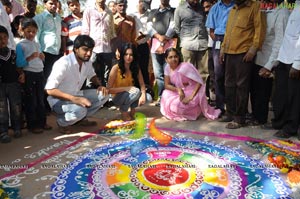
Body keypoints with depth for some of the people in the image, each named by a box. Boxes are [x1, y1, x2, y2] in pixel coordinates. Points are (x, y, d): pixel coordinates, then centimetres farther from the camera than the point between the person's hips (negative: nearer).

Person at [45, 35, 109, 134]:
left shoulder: (87, 62, -5)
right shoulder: (63, 64, -28)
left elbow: (92, 76, 16)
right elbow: (49, 90, -30)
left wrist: (100, 85, -7)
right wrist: (73, 99, -39)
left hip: (76, 95, 7)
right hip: (58, 99, -7)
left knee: (103, 95, -6)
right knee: (79, 110, -36)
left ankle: (80, 118, 8)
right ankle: (62, 122, -3)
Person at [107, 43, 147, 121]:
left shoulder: (136, 68, -6)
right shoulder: (116, 68, -19)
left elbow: (142, 84, -5)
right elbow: (109, 89, -20)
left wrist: (143, 95, -26)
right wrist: (126, 88, -29)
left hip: (130, 95, 4)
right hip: (118, 97, -4)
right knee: (136, 91, -32)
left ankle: (132, 109, 5)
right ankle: (123, 111, -7)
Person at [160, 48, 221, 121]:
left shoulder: (185, 66, -24)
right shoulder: (168, 68, -5)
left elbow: (200, 82, -23)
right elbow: (167, 85, -2)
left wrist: (191, 97, -28)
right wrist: (178, 90, -20)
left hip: (192, 93, -7)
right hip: (180, 93, 7)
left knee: (176, 106, -24)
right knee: (166, 94, -12)